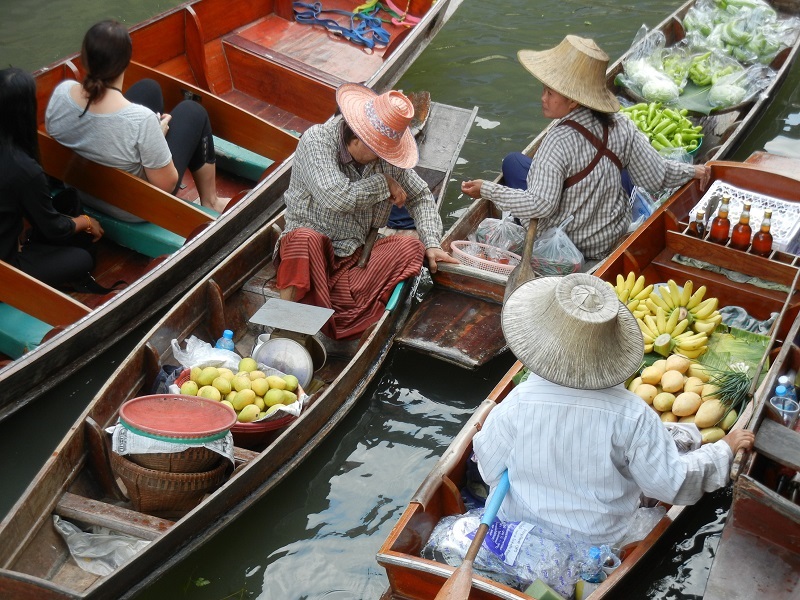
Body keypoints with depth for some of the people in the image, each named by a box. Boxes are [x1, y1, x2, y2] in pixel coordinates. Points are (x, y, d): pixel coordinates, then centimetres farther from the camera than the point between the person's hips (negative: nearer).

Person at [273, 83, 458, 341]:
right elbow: (338, 198, -27)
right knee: (305, 239, -38)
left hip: (356, 257, 5)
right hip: (310, 251, -5)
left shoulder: (385, 156, 3)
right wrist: (383, 184, -12)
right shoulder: (316, 141, -14)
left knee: (411, 247, -20)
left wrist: (432, 244, -3)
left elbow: (420, 196, 13)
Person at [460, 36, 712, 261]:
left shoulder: (559, 142, -29)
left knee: (513, 162, 9)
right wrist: (692, 171, 13)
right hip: (614, 235, 6)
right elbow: (657, 176, -6)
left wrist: (487, 190, -22)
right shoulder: (621, 126, -11)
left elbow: (540, 205, -31)